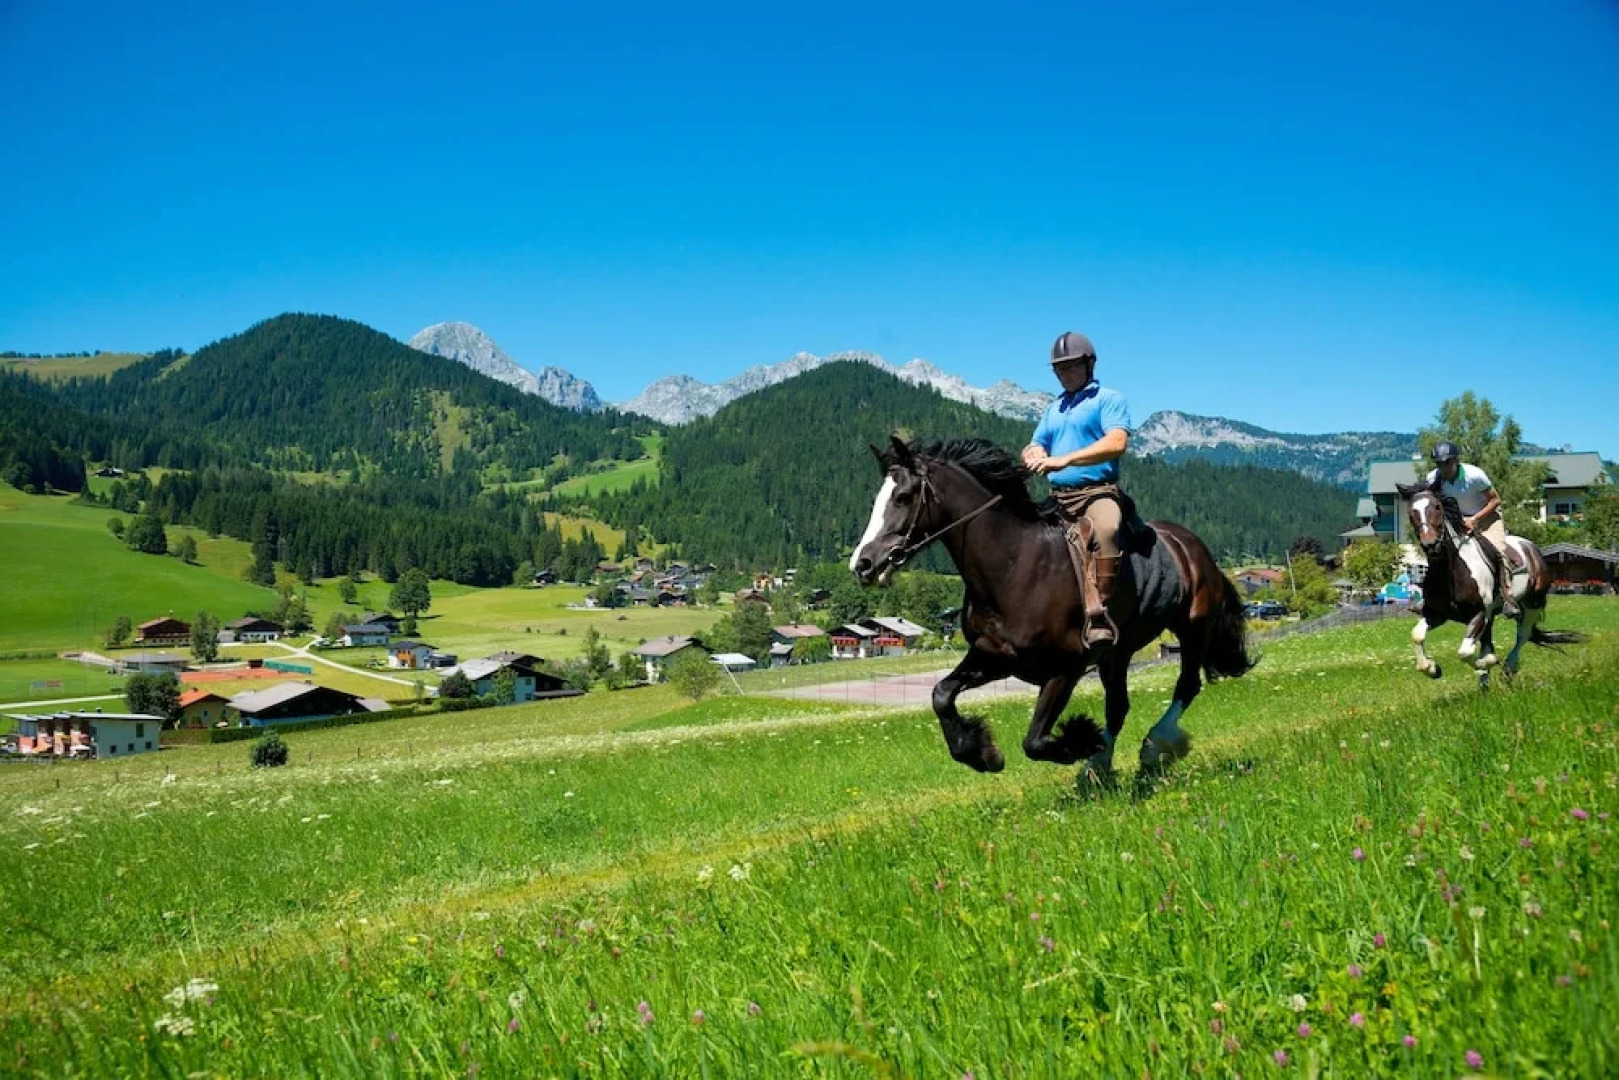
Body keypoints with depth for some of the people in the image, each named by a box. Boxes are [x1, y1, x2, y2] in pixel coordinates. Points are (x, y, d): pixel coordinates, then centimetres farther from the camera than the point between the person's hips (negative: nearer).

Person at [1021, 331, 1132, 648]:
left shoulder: (1109, 399, 2)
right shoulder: (1053, 409, 24)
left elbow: (1117, 443, -15)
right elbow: (1035, 447, 25)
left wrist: (1065, 459, -25)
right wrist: (1034, 455, -3)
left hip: (1098, 493, -8)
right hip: (1057, 497, 8)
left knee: (1106, 529, -39)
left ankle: (1097, 616, -44)